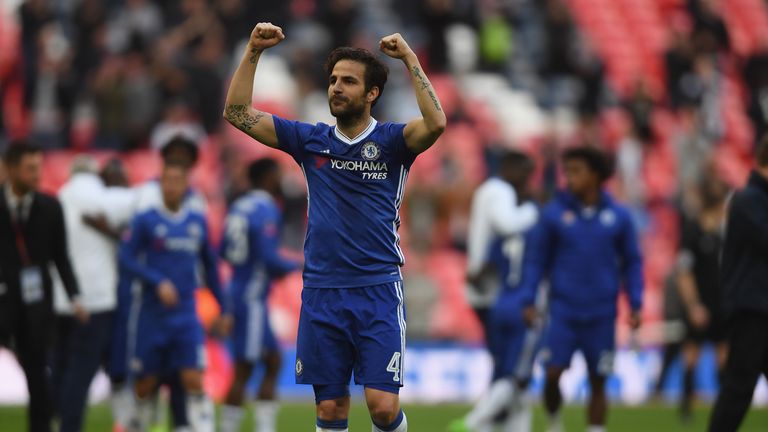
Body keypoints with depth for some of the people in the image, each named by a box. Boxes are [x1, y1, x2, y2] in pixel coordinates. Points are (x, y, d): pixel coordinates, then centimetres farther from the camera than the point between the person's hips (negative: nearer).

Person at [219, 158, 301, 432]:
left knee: (273, 361, 14)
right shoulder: (266, 211, -15)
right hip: (252, 299, -9)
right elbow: (269, 258, -20)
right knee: (244, 369, -4)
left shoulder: (239, 207, 10)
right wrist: (294, 266, -3)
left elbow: (224, 252, 16)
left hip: (238, 292, 9)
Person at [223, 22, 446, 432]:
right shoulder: (310, 140, 8)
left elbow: (435, 124, -22)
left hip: (378, 291, -3)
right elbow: (237, 113, 6)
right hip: (321, 293, 3)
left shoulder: (391, 141, -1)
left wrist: (409, 59, -20)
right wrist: (253, 52, -4)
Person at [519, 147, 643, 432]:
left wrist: (635, 304, 2)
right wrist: (528, 300, -2)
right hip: (564, 312, -1)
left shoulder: (618, 216, 2)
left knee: (598, 382, 3)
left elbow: (632, 262, 9)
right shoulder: (554, 213, 0)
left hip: (602, 314, 1)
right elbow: (536, 259, 4)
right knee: (553, 374, -9)